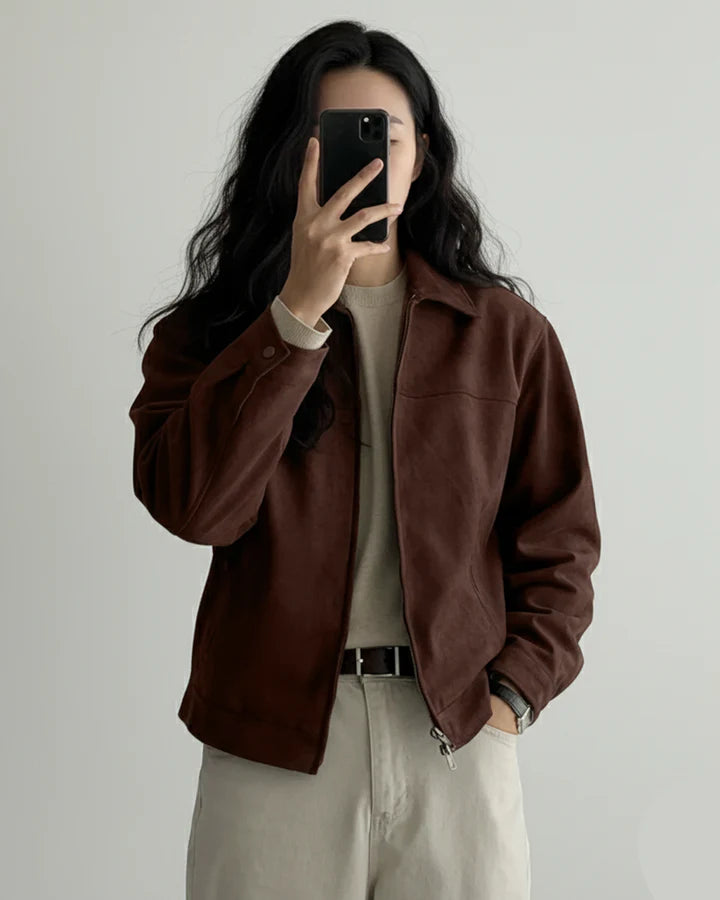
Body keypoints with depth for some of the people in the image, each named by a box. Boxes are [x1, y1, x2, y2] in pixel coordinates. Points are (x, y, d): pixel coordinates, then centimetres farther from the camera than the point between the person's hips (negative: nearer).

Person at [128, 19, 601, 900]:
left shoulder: (505, 331, 4)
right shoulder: (209, 328, 2)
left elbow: (559, 537, 7)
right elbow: (192, 504, -15)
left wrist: (514, 690, -5)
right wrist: (298, 309, -18)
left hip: (458, 735, 1)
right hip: (276, 741, 0)